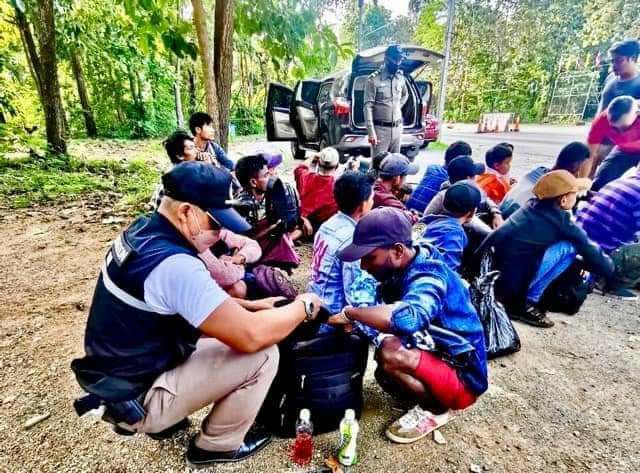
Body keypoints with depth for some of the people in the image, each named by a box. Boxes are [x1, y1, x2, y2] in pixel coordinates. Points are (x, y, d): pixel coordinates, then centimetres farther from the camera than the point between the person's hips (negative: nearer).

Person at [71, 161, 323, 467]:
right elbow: (251, 336, -33)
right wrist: (304, 306, -16)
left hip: (114, 376, 9)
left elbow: (197, 300, 9)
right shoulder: (174, 264, -33)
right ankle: (218, 444, 13)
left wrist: (249, 306, 1)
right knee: (263, 354, -12)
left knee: (219, 323, 18)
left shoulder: (142, 232, -3)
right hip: (135, 399, -8)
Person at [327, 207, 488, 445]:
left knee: (391, 354, -29)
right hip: (436, 357, 8)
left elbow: (407, 318, -51)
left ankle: (436, 410, -4)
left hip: (463, 378, -8)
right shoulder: (404, 267, -4)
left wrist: (350, 313, -37)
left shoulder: (427, 277, -31)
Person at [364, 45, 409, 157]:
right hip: (380, 128, -6)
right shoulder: (374, 79, -9)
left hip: (397, 128, 6)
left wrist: (398, 107, 13)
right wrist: (371, 133, -19)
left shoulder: (401, 78, 9)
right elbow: (368, 107, -13)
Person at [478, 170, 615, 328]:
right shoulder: (560, 219, -6)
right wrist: (610, 269, 27)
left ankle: (514, 298, 16)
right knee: (568, 247, -4)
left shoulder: (533, 206, 12)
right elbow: (588, 248, 8)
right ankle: (525, 304, -2)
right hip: (504, 281, -7)